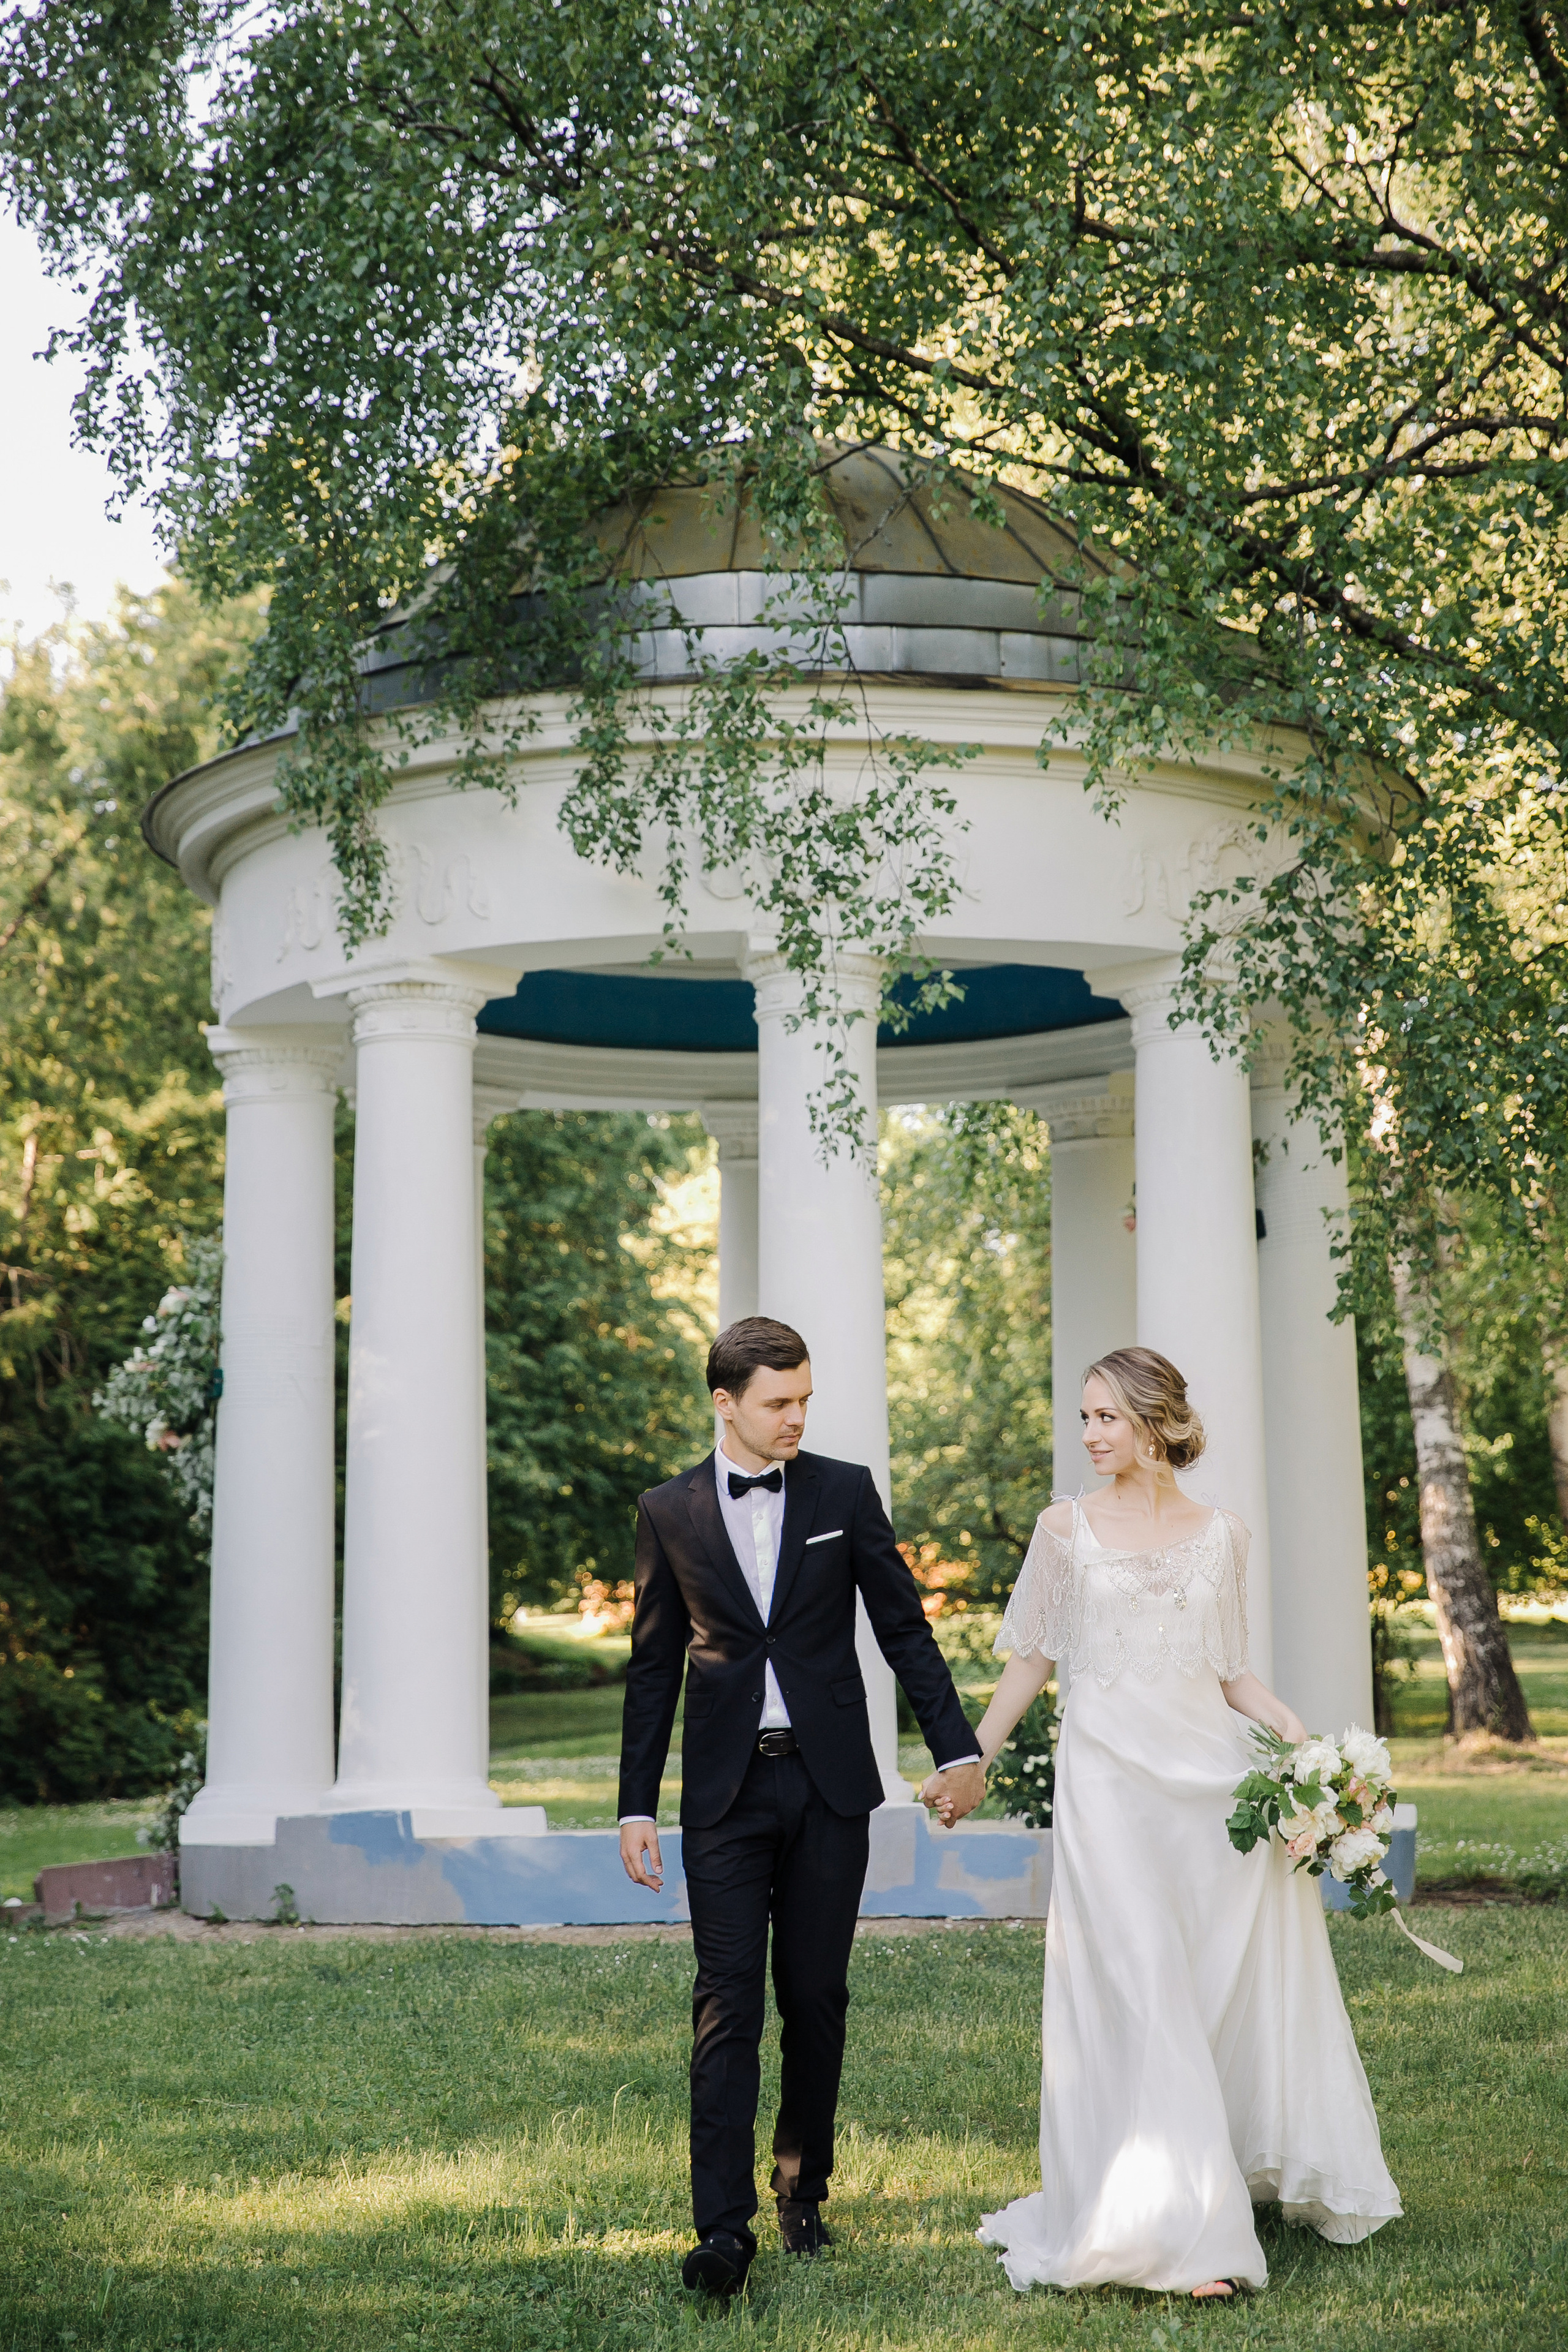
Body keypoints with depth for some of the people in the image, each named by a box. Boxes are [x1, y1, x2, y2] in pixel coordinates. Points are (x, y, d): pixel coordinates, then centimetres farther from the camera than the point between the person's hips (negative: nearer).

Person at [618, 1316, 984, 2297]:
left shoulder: (846, 1493, 3)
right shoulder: (670, 1512, 3)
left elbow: (905, 1628, 5)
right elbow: (654, 1669, 7)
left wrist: (957, 1747, -3)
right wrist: (637, 1806, 5)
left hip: (829, 1785, 1)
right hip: (727, 1792, -1)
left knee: (816, 1995, 7)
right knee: (729, 2000, -6)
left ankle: (804, 2189, 23)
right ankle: (724, 2225, -9)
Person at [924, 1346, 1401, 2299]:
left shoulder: (1223, 1534, 8)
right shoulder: (1068, 1527, 4)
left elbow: (1230, 1674, 11)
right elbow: (1032, 1660, 7)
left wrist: (1298, 1730, -6)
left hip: (1212, 1771, 2)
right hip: (1111, 1777, -2)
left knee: (1248, 1977, 6)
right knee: (1141, 1993, -5)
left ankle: (1271, 2170, 27)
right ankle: (1171, 2229, -1)